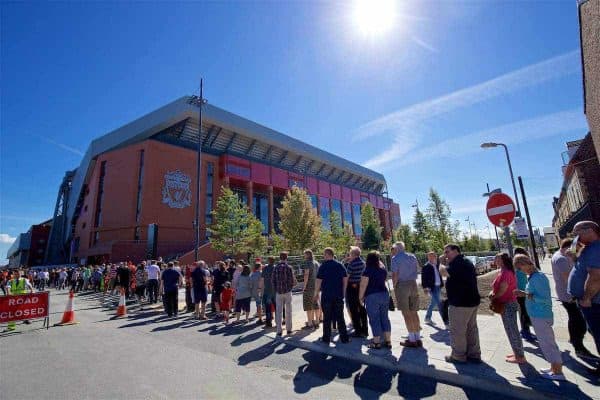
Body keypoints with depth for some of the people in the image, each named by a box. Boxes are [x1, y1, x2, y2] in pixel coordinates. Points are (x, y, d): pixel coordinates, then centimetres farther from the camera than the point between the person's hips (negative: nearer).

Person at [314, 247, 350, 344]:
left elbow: (318, 281, -11)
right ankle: (344, 338, 15)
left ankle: (326, 338, 15)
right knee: (340, 317, 12)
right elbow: (345, 279, 5)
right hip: (339, 295, 4)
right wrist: (343, 292, 12)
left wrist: (316, 293, -1)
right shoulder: (340, 265, 2)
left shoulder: (323, 266, -10)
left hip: (326, 295, -3)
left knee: (327, 318, 8)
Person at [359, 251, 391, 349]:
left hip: (372, 296, -6)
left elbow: (363, 285, -13)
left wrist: (360, 297, -5)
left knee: (374, 319, 3)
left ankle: (376, 342, 10)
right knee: (385, 317, 13)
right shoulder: (383, 269, 6)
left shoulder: (368, 270, -13)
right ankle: (388, 341, 19)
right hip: (384, 294, 6)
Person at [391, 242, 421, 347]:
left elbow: (395, 274, -13)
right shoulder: (412, 256, 11)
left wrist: (394, 286, -3)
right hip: (413, 284, 6)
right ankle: (418, 338, 18)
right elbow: (417, 268, 24)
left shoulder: (395, 258, -8)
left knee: (406, 313, 1)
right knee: (414, 312, 13)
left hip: (402, 285, -6)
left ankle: (412, 340, 5)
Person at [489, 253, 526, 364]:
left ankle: (520, 357, 10)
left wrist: (493, 297, -7)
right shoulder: (505, 272, 11)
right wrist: (492, 293, -2)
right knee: (512, 330, 18)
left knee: (512, 331, 0)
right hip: (509, 304, 10)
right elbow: (498, 287, 16)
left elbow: (503, 290, -23)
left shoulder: (505, 273, -21)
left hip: (507, 305, -10)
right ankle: (518, 353, 28)